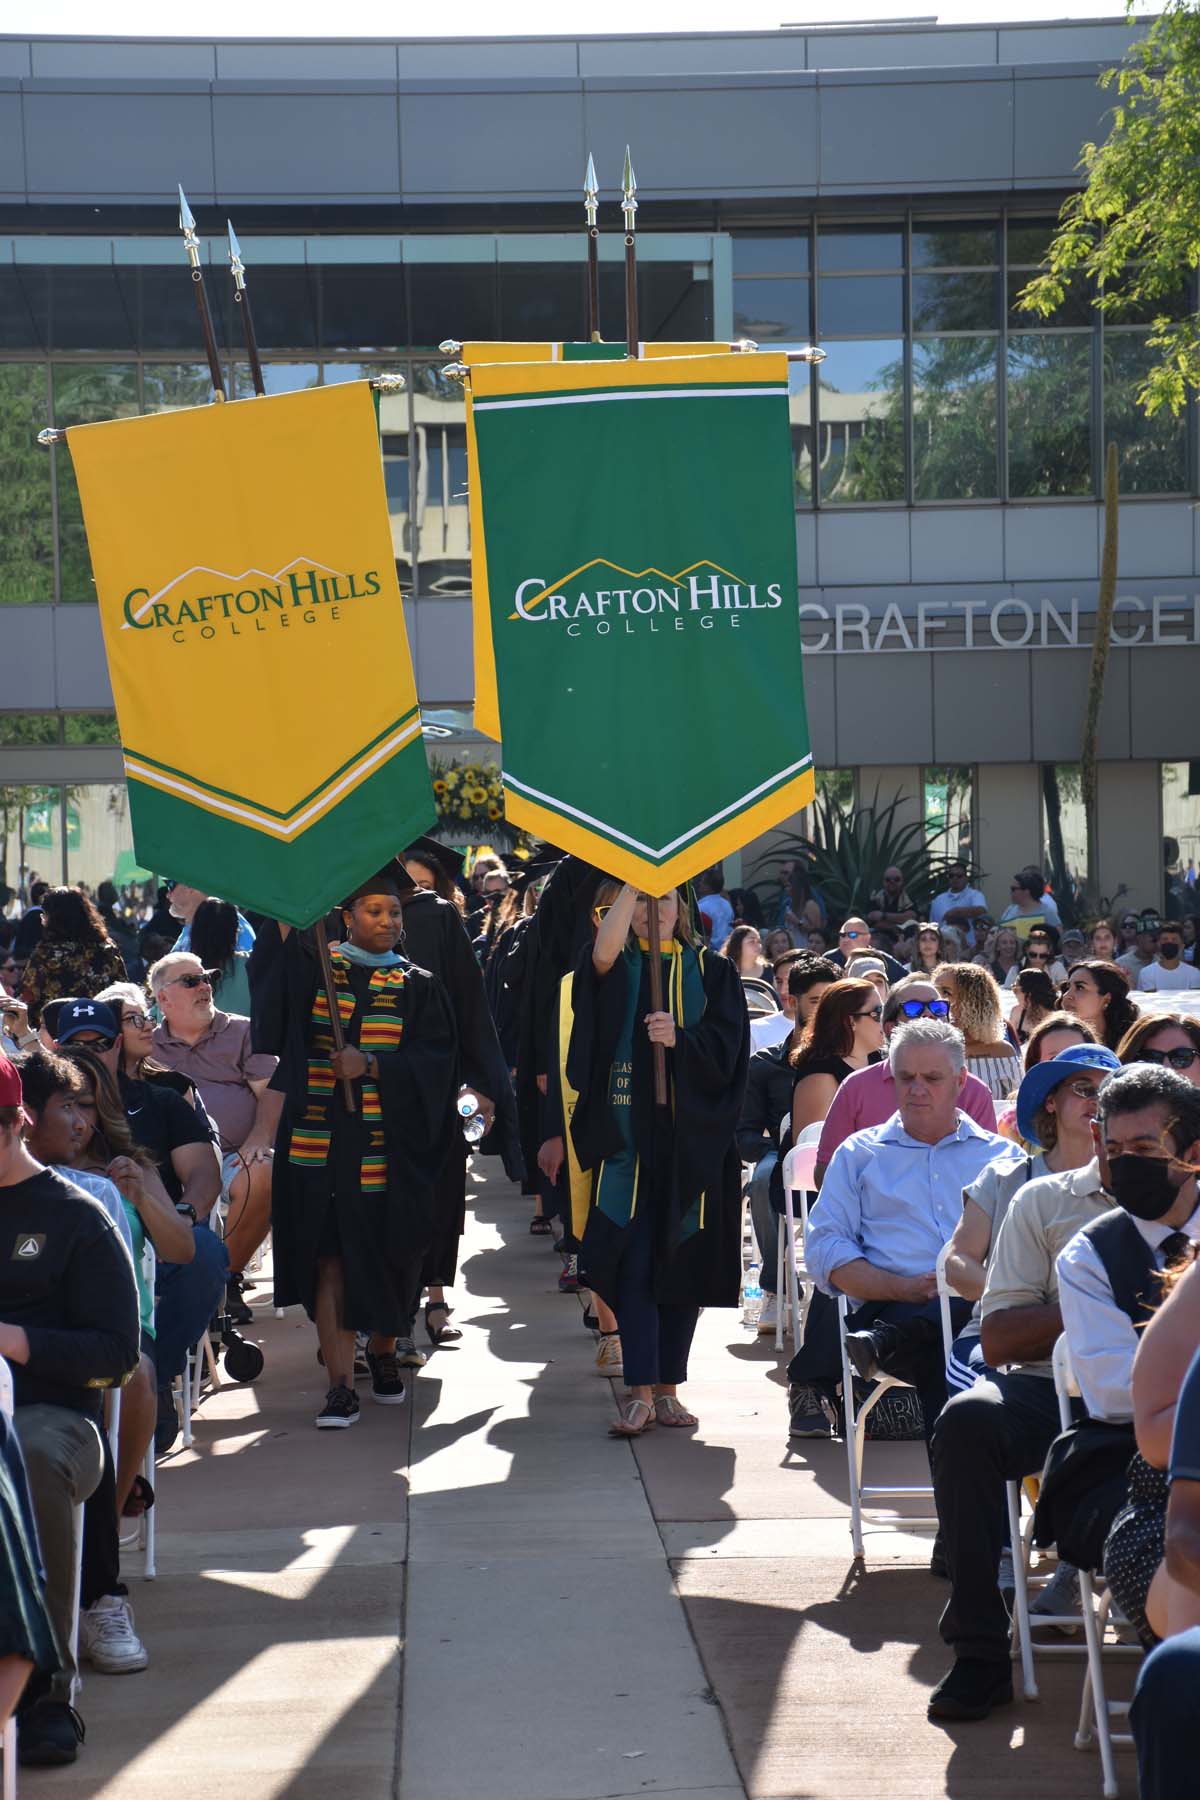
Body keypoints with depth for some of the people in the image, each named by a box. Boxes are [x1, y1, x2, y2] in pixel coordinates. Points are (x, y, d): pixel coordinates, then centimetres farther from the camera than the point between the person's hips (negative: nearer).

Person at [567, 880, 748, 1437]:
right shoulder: (617, 967, 7)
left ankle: (667, 1388, 14)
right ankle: (641, 1393, -7)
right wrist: (632, 883, -23)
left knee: (685, 1263, 4)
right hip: (627, 1135, -1)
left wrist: (680, 1037, -20)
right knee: (634, 1261, -7)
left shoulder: (711, 973, 9)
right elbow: (603, 952, -19)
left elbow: (725, 1051, -2)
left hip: (692, 1140, 1)